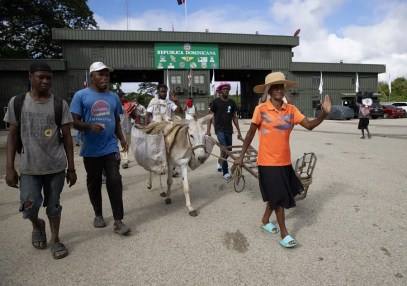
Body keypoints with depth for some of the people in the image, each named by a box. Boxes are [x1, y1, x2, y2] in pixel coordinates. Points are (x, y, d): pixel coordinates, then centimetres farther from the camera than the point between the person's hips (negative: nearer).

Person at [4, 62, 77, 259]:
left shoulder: (60, 104, -1)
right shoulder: (17, 102, 1)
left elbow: (67, 137, 1)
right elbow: (13, 135, 3)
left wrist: (71, 167, 0)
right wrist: (9, 167, -2)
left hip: (56, 166, 0)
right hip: (29, 167, 0)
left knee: (53, 205, 9)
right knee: (29, 206, -3)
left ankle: (55, 239, 30)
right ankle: (37, 225, 32)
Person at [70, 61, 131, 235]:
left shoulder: (114, 97, 9)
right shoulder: (81, 95, -3)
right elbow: (75, 122, -5)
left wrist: (122, 139, 3)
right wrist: (90, 126, -25)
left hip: (111, 147, 2)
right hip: (91, 149, -1)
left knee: (115, 181, -5)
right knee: (94, 183, 12)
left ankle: (118, 221, 1)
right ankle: (98, 215, 31)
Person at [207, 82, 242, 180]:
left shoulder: (232, 103, 7)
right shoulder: (215, 102, -3)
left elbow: (234, 117, 12)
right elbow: (210, 116, -4)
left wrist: (239, 132, 9)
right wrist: (208, 130, -14)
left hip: (229, 130, 5)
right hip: (219, 129, -4)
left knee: (229, 150, 9)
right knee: (224, 148, -18)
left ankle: (220, 161, 38)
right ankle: (225, 172, -6)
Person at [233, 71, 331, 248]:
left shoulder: (291, 110, 1)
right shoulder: (261, 110, -10)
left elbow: (309, 125, -4)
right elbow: (250, 134, -4)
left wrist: (324, 114, -21)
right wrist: (241, 156, -4)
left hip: (285, 161, 5)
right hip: (268, 162, -5)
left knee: (275, 196, 19)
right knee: (279, 197, 3)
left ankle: (265, 220, 42)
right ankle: (284, 233, 19)